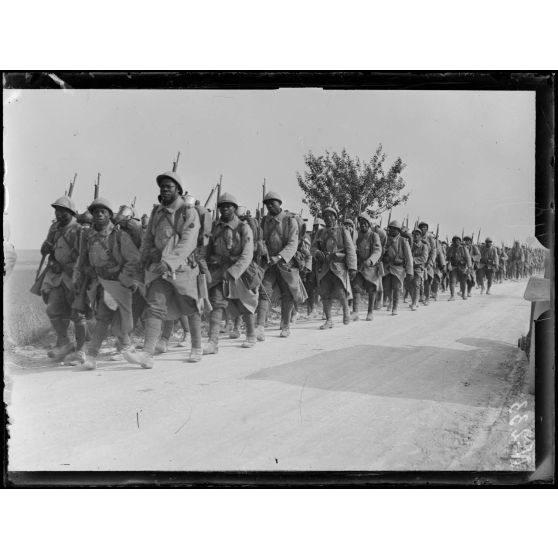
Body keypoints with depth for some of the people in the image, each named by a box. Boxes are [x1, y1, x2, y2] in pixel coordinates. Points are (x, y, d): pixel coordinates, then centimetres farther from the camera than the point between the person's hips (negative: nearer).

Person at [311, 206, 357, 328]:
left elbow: (350, 250, -2)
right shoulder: (320, 233, 14)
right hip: (324, 267, 3)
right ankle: (328, 321, 7)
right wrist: (318, 253, -14)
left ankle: (346, 309, 15)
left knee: (340, 292, -14)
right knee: (325, 293, -1)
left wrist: (352, 268, -11)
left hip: (339, 266, -3)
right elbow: (313, 248, 11)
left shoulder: (343, 231, 4)